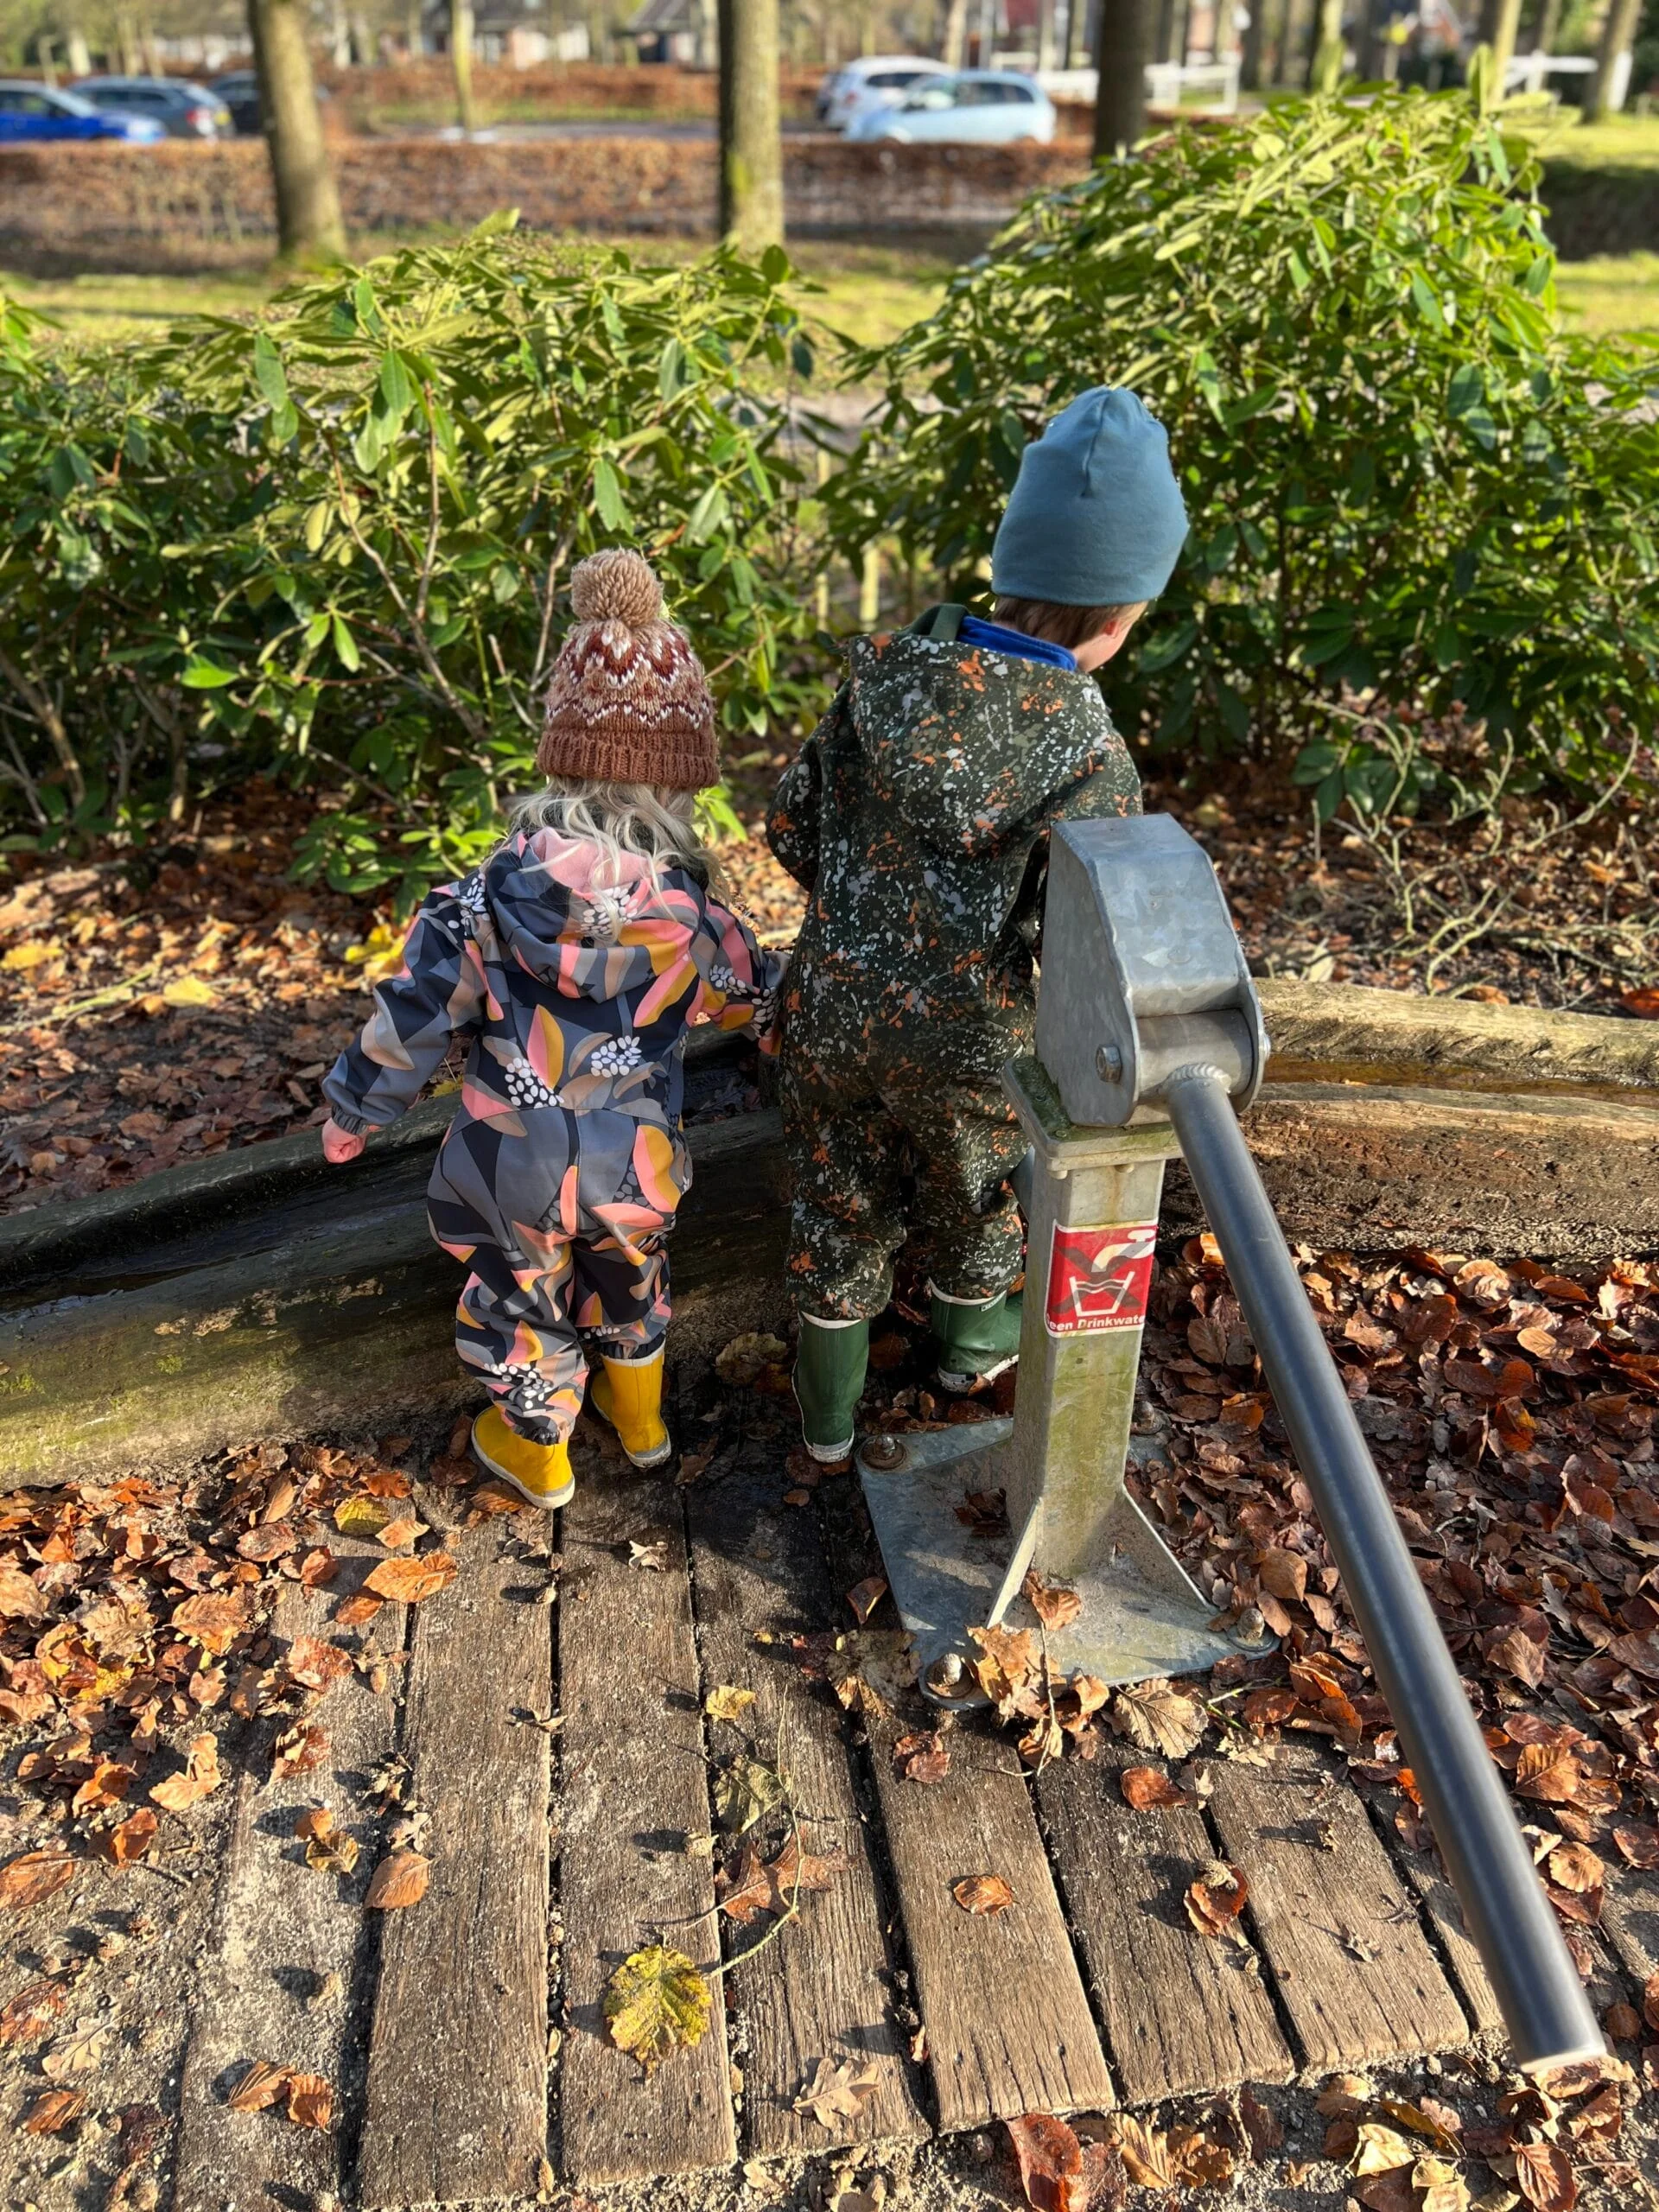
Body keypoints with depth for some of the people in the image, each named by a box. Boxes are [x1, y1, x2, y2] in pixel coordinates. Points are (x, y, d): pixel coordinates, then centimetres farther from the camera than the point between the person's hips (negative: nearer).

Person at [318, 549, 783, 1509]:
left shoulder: (487, 899, -20)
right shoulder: (693, 912, -17)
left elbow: (417, 1017, -12)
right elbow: (763, 998, 0)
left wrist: (353, 1111, 4)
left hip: (518, 1168, -1)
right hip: (637, 1166, 2)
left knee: (525, 1297, 24)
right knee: (631, 1281, 31)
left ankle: (537, 1451, 47)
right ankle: (641, 1416, 54)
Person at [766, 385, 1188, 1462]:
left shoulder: (883, 677, -12)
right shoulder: (1088, 755, -25)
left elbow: (794, 825, -2)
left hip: (836, 1006, 3)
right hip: (963, 1044, -3)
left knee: (841, 1203, 24)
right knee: (977, 1199, 28)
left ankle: (831, 1399, 44)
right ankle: (972, 1336, 56)